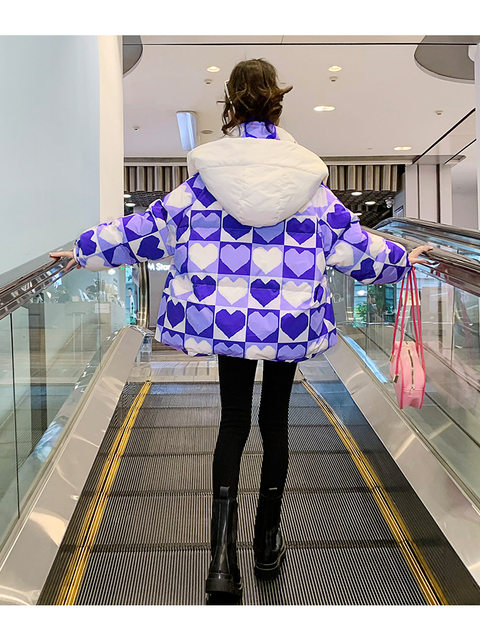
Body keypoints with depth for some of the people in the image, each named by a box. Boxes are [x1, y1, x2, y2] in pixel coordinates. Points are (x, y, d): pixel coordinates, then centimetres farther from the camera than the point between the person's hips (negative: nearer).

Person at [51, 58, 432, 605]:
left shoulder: (207, 173, -4)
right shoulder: (306, 175, -2)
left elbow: (148, 226, 1)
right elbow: (350, 240, 4)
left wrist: (88, 248, 16)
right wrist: (401, 259, 22)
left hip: (228, 316, 0)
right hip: (290, 321, 0)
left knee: (233, 420, 11)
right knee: (274, 420, 14)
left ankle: (223, 555, -1)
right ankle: (267, 544, 27)